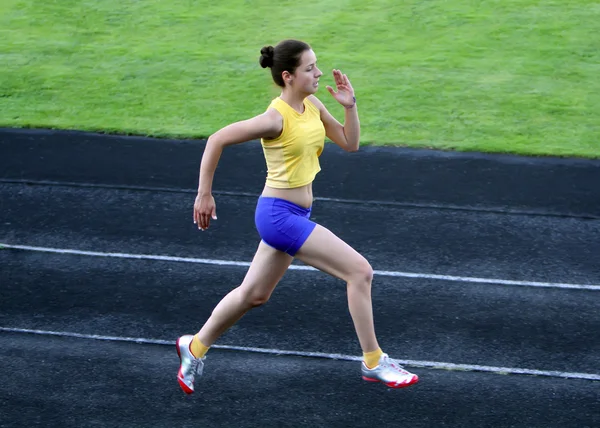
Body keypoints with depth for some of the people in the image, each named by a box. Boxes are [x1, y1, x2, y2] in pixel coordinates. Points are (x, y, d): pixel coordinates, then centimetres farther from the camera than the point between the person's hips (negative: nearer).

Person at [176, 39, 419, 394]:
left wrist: (350, 106, -5)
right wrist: (204, 195, -13)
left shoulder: (312, 106, 4)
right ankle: (374, 362, 0)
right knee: (360, 271, -11)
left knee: (254, 295, 22)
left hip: (294, 214, 9)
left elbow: (350, 143, 11)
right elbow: (217, 140, -17)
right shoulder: (276, 118, -20)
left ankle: (196, 347, 39)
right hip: (280, 215, -9)